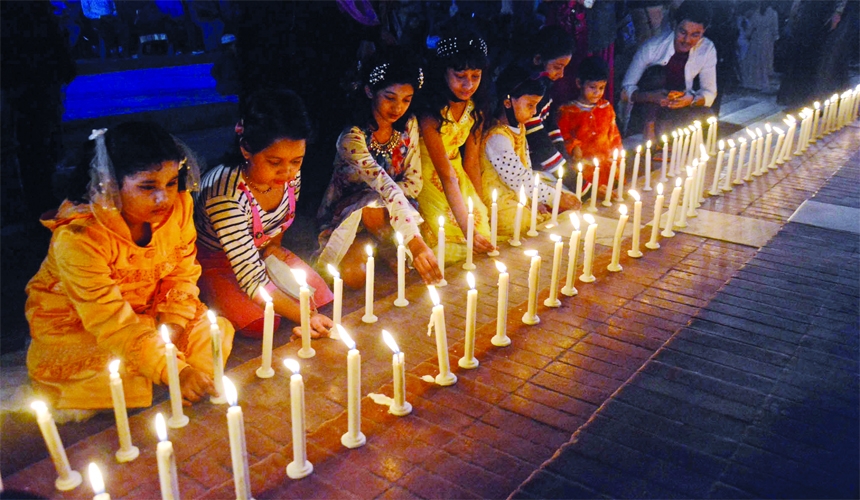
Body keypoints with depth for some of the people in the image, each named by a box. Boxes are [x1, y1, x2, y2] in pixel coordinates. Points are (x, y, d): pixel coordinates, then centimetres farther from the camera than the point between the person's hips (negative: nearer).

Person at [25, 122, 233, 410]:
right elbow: (111, 321, -34)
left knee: (217, 332, -10)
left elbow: (183, 273, -3)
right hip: (74, 328, -5)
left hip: (146, 313, 6)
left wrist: (174, 324, -20)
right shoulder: (78, 237, -31)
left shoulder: (179, 205, -16)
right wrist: (173, 370, -42)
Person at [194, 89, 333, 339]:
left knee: (320, 297, -7)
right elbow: (253, 280, -37)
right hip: (217, 262, -5)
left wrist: (273, 246, -3)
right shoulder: (225, 194, -38)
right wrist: (305, 317, -43)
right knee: (262, 323, -23)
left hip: (263, 251, 6)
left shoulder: (291, 175, -19)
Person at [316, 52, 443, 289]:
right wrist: (414, 241, -48)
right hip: (345, 214, -3)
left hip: (385, 210, 3)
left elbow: (414, 183, -8)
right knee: (354, 275, -31)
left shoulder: (409, 126, -8)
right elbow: (385, 186, -39)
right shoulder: (352, 137, -26)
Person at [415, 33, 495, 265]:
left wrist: (479, 208, -4)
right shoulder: (431, 111, -28)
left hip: (456, 170, 6)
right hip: (427, 175, -6)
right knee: (446, 240, -20)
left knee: (482, 235, -7)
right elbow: (446, 175, -29)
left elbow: (472, 162, -2)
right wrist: (467, 226, -33)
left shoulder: (476, 106, -8)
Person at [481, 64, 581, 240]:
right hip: (500, 202, -10)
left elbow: (526, 170, 8)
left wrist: (536, 199, -4)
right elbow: (519, 179, -25)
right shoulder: (497, 138, -24)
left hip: (519, 193, 10)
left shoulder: (518, 127, 7)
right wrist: (556, 197, -19)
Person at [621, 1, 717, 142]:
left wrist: (692, 99, -31)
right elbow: (626, 90, -20)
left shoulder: (707, 49, -12)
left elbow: (709, 93, -7)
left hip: (677, 107, 3)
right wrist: (651, 96, -40)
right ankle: (649, 127, -20)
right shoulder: (652, 47, -21)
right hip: (646, 110, -2)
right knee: (657, 73, -30)